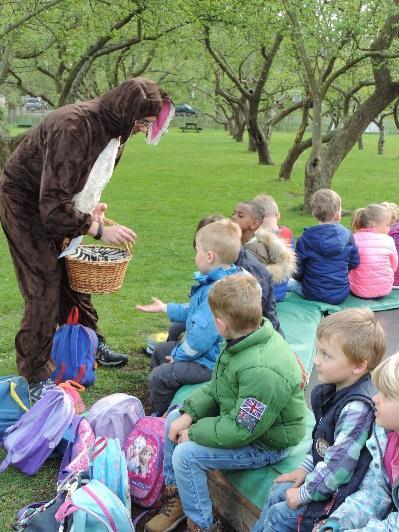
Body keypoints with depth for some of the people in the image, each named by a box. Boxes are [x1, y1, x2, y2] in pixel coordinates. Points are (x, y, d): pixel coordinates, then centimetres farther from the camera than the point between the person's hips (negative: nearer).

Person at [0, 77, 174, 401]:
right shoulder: (73, 127, -33)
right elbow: (54, 205, -35)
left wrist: (90, 207, -2)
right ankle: (36, 377, 1)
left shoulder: (112, 130, -4)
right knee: (45, 287, -10)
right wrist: (99, 230, -30)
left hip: (57, 203, 9)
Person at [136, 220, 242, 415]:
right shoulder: (214, 282, 3)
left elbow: (203, 334, -32)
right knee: (159, 351, 23)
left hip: (210, 362, -11)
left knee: (158, 377, -10)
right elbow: (193, 311, 18)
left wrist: (179, 355, -15)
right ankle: (158, 406, 37)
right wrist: (165, 308, 26)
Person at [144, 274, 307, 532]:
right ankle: (177, 498, 22)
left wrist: (193, 432, -18)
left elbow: (240, 430, -30)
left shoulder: (262, 371, -37)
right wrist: (189, 413, -8)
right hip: (238, 415, 9)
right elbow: (216, 386, 4)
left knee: (186, 455, -19)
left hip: (265, 444, -9)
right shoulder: (247, 339, -8)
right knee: (174, 419, 8)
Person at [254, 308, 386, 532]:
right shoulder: (340, 389, -4)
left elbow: (338, 466, -27)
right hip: (324, 477, 9)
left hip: (342, 493, -8)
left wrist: (304, 494, -15)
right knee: (278, 493, 15)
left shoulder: (357, 409, -32)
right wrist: (306, 469, 11)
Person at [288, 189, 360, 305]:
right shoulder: (347, 234, -7)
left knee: (289, 282, 24)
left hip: (313, 294, -2)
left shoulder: (306, 238, -14)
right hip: (341, 296, 2)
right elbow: (354, 263, 4)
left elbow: (297, 271, -8)